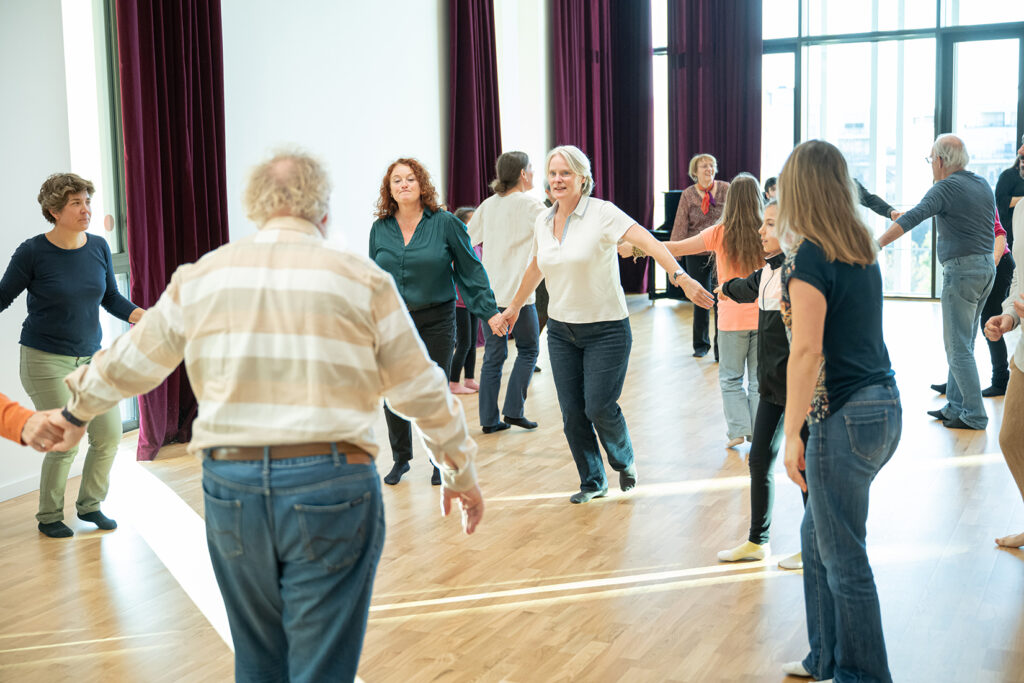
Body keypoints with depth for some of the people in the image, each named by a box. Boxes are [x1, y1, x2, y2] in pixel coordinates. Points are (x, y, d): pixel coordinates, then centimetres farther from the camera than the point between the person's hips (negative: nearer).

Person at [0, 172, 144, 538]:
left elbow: (111, 299, 11)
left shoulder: (99, 247, 1)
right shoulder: (33, 252, -12)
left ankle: (90, 505, 26)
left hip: (92, 357, 5)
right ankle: (49, 516, 18)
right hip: (46, 360, -5)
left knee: (109, 434, 3)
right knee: (65, 442, -5)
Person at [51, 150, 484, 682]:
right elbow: (421, 391, 5)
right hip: (329, 484, -3)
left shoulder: (200, 278, 7)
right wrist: (461, 472, 18)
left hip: (230, 485, 3)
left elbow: (129, 364, 18)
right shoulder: (361, 280, 0)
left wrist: (75, 409, 38)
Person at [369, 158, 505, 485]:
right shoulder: (380, 229, 3)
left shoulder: (444, 223, -5)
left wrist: (489, 311, -3)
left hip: (436, 321, -2)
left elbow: (470, 270, -1)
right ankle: (400, 459, 24)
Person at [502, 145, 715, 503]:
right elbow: (536, 267, 22)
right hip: (561, 329, 5)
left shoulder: (602, 213, -13)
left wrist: (680, 276, -40)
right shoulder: (543, 222, 5)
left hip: (606, 329, -5)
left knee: (599, 407, -7)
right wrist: (514, 306, 32)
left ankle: (624, 461, 26)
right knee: (572, 413, 4)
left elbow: (648, 241, -26)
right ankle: (592, 481, 24)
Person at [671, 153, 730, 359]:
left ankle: (721, 347, 5)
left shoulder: (726, 189, 1)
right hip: (696, 254, 1)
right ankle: (701, 344, 23)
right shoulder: (688, 195, 2)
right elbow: (680, 227, 0)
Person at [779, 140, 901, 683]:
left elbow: (807, 351, -19)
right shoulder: (861, 250, 9)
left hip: (846, 416, -9)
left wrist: (792, 435, -16)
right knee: (818, 538, 20)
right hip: (883, 406, 9)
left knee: (842, 557, 4)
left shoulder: (808, 256, -15)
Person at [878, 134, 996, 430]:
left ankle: (974, 415, -2)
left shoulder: (946, 188, -13)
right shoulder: (983, 184, 12)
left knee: (958, 347, -4)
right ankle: (955, 406, 21)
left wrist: (877, 245, -30)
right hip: (987, 266, 9)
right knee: (962, 343, 15)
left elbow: (912, 218, -25)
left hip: (962, 269, -9)